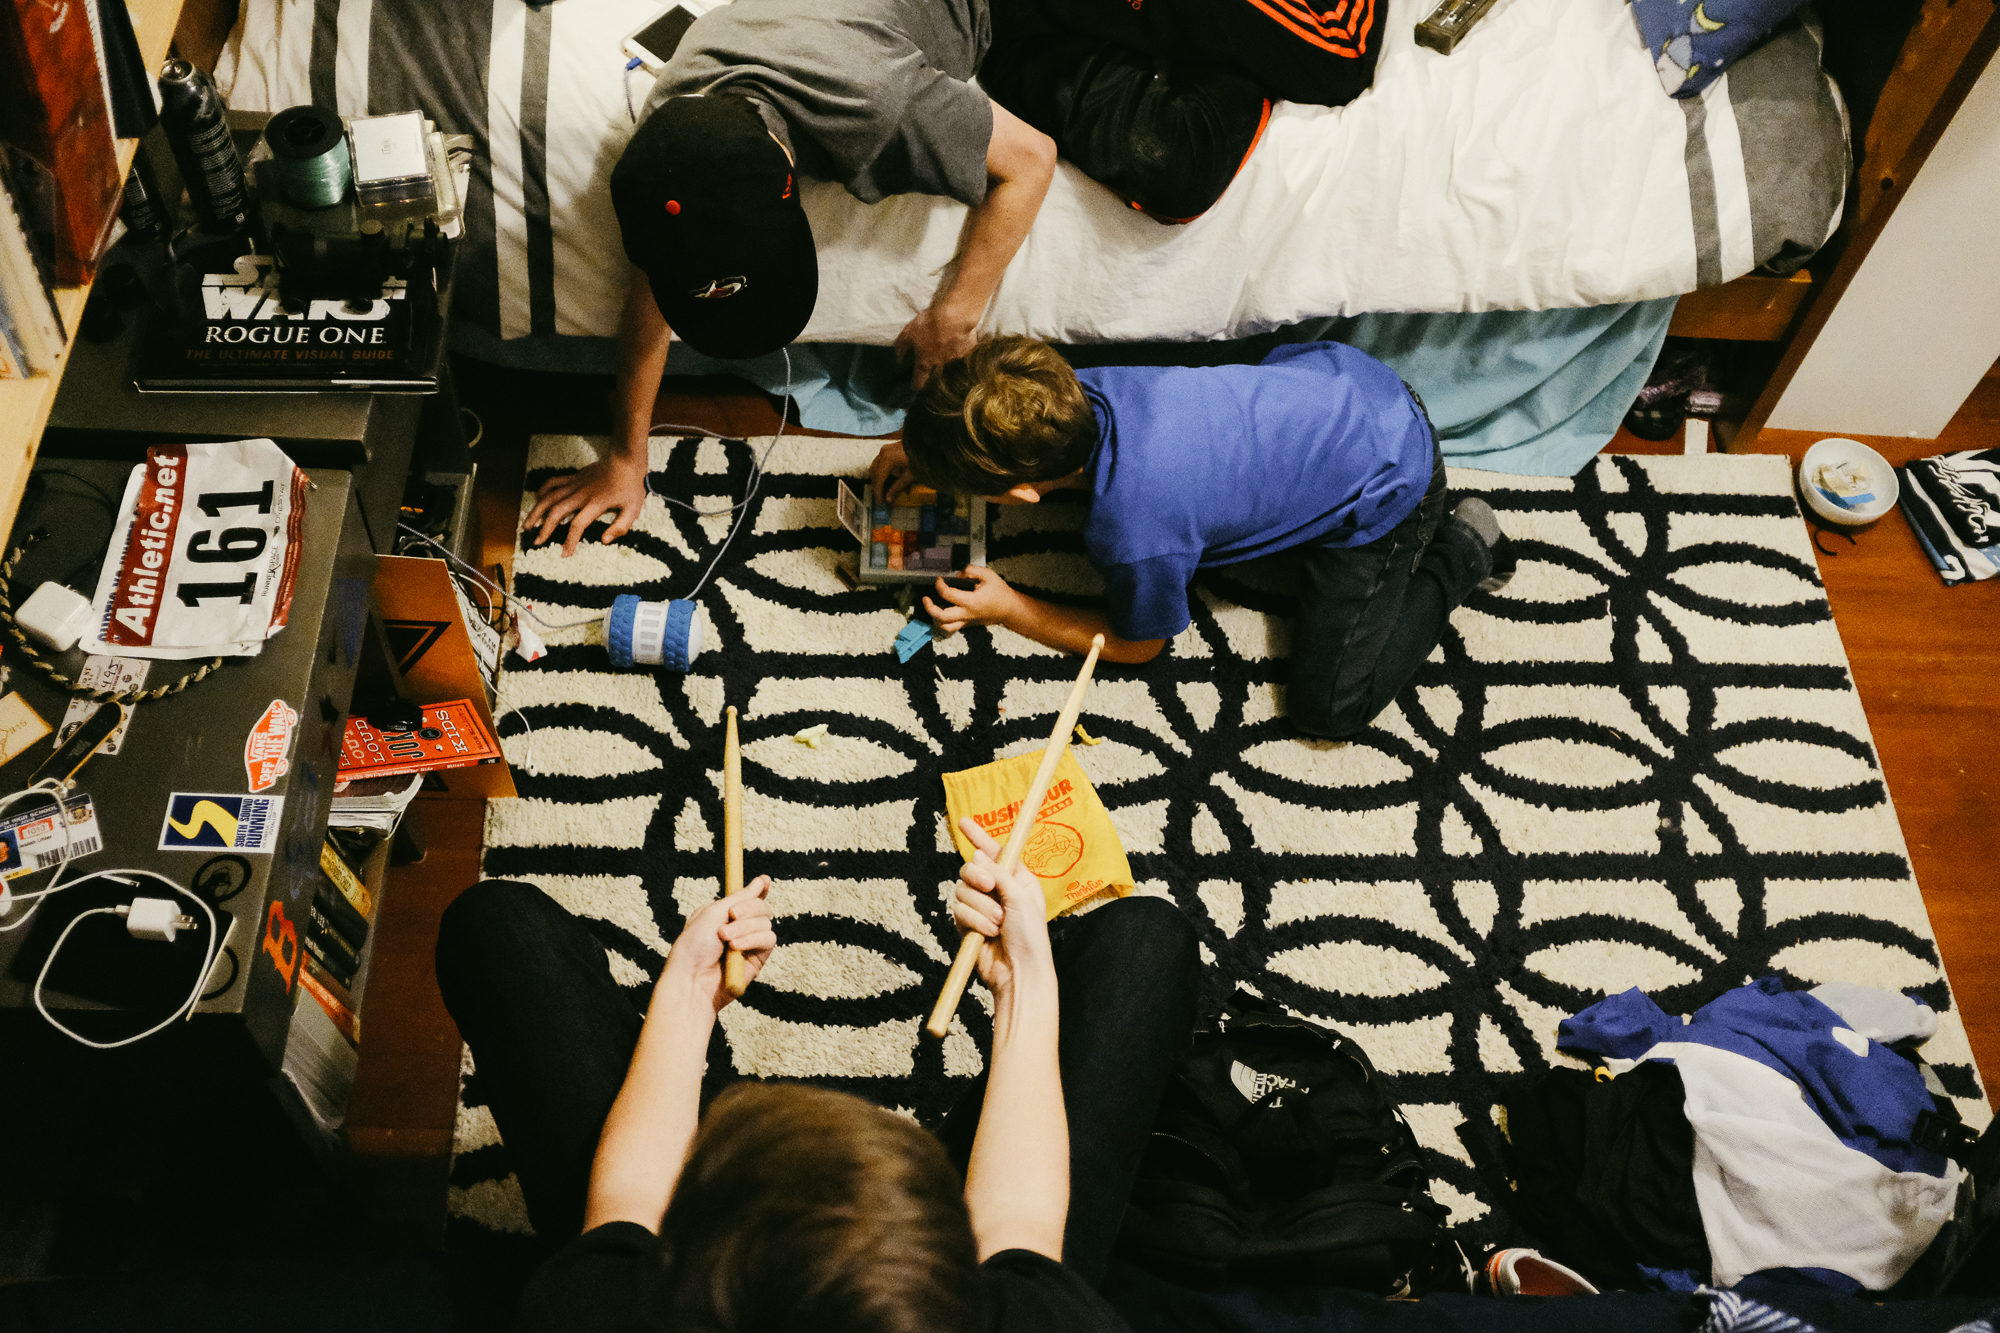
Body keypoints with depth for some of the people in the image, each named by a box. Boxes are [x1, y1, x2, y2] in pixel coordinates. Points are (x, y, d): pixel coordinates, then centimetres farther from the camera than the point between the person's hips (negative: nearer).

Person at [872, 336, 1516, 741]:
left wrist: (1007, 609, -5)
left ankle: (1459, 550, 12)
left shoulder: (1133, 535, -35)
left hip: (1387, 489, -7)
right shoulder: (1078, 389, -17)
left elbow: (1136, 645, -9)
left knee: (1330, 707, -6)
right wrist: (926, 453, 7)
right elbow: (1019, 426, 13)